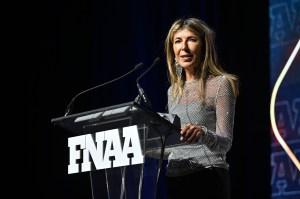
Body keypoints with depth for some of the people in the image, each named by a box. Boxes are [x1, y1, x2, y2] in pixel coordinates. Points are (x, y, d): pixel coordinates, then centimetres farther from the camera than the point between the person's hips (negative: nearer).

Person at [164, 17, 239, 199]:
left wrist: (203, 134, -31)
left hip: (208, 179, -6)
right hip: (175, 179, 6)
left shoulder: (220, 84, -3)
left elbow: (225, 143, -12)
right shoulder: (174, 91, 16)